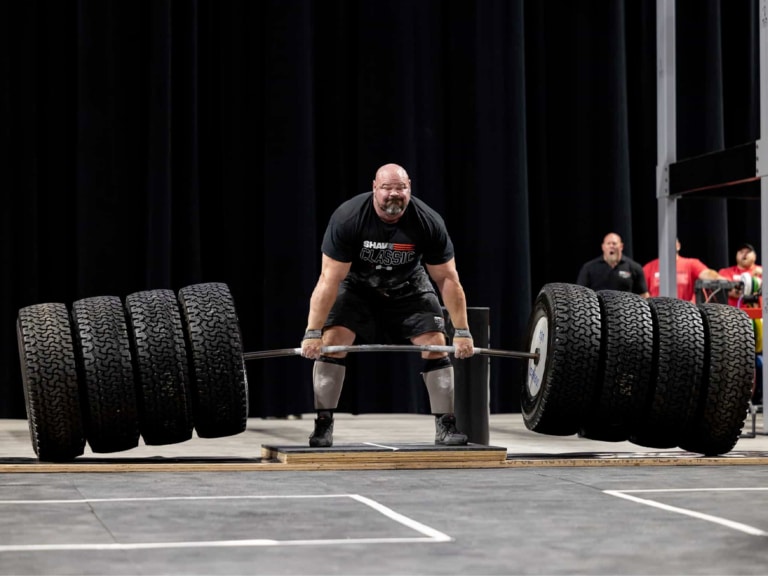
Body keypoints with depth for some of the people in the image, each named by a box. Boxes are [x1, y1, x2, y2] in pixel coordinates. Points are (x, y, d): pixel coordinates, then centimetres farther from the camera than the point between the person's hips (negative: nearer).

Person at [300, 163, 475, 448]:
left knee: (436, 345, -13)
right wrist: (313, 333, -32)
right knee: (331, 341, -20)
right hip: (357, 286, -1)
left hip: (408, 288, 1)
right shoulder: (348, 218, -30)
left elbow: (447, 279, -17)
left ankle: (446, 426, -3)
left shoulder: (428, 222, -26)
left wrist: (462, 332, -17)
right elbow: (330, 279, -29)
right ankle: (323, 425, -11)